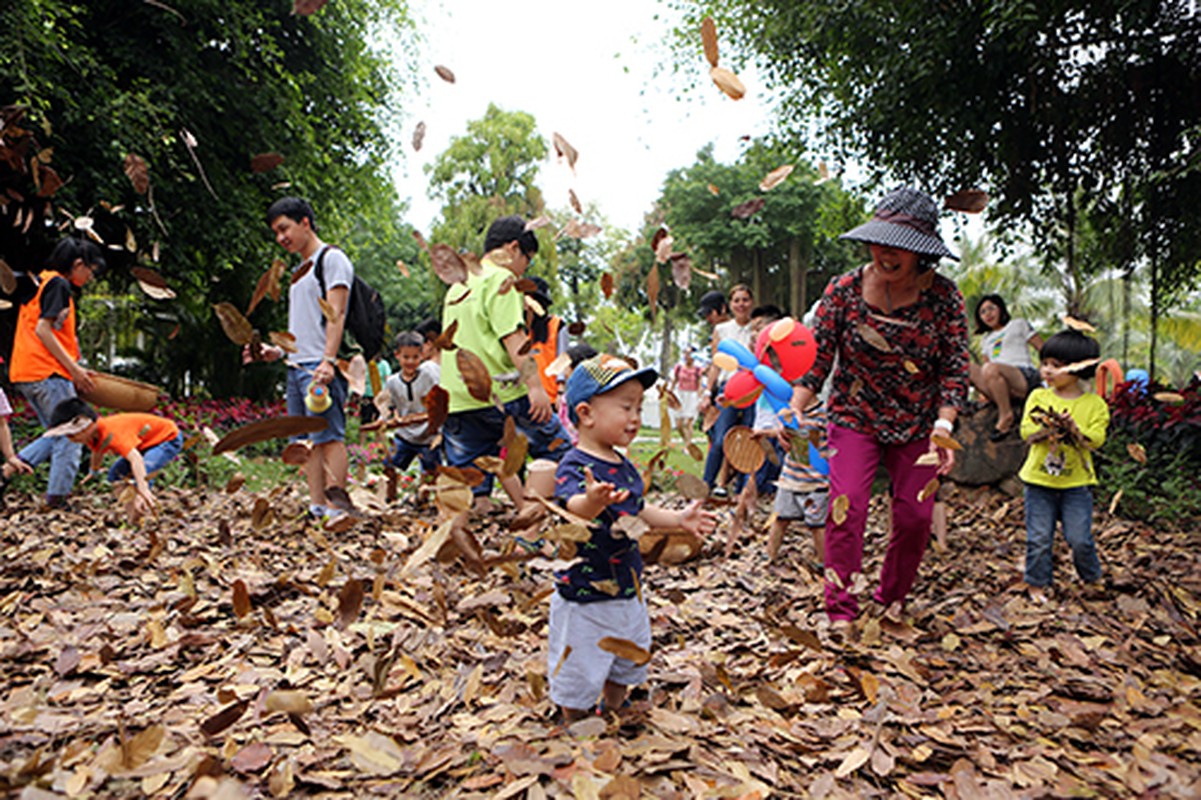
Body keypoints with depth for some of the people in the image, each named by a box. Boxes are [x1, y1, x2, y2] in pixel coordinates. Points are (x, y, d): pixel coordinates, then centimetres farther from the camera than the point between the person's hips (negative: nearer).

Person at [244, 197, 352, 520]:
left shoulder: (331, 258, -1)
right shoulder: (299, 271, 25)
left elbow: (336, 314, -12)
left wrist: (328, 361, -21)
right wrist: (277, 351, 14)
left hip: (320, 367, -9)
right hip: (297, 366, 9)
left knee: (329, 436, -11)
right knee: (307, 441, 6)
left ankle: (335, 510, -11)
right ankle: (317, 508, 9)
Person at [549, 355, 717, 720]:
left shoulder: (624, 466, 4)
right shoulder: (574, 466, -23)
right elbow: (572, 506, -44)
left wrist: (678, 519, 11)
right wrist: (592, 502, -65)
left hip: (628, 590, 8)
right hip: (585, 594, -8)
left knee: (626, 663, 25)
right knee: (579, 674, 9)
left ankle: (615, 714, 49)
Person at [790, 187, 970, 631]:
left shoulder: (944, 296, -11)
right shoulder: (844, 290, -12)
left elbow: (955, 369, -9)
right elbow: (817, 360, -9)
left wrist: (942, 427, -21)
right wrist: (795, 410, -22)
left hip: (916, 425, 2)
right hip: (854, 417, -1)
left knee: (915, 515, 3)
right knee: (845, 507, -12)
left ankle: (892, 598, 28)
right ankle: (841, 608, 4)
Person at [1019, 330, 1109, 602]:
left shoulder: (1094, 403, -1)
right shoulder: (1038, 397, 2)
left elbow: (1097, 438, -11)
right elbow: (1026, 430, -6)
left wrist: (1075, 430, -29)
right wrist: (1046, 430, -25)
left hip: (1076, 483, -1)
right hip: (1039, 480, 1)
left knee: (1080, 538, 1)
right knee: (1038, 538, 4)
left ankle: (1092, 579, 26)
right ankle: (1037, 583, 19)